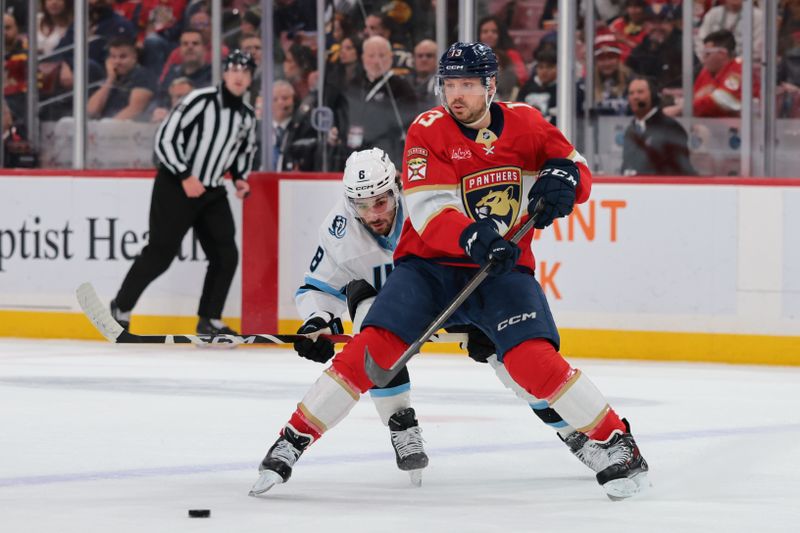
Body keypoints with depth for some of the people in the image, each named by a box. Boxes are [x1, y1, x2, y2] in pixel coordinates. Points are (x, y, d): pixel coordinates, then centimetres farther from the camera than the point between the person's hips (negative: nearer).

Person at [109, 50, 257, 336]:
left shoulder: (247, 116, 5)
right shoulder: (200, 100, -17)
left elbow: (245, 151, 24)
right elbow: (165, 138, -19)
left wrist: (240, 178, 6)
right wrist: (185, 176, -21)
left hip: (212, 193, 7)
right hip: (175, 187, -7)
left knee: (226, 256, -1)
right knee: (160, 253, -7)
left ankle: (209, 320, 9)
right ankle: (121, 307, 8)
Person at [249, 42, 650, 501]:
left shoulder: (525, 123, -1)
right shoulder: (429, 131, -9)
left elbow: (575, 169, 7)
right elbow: (427, 211, -20)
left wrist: (563, 175, -18)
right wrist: (472, 237, -38)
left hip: (503, 267, 1)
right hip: (429, 262, -1)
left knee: (535, 360, -20)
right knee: (373, 348, -18)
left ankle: (620, 446, -6)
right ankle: (292, 442, -9)